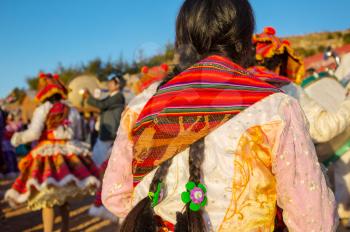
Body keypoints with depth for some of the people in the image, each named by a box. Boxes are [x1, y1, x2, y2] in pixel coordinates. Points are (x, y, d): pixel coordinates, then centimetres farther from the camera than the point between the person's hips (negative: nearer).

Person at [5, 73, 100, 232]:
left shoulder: (42, 109, -5)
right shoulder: (69, 110, 8)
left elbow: (33, 133, -13)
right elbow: (75, 133, 9)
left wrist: (18, 138, 5)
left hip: (48, 155, -5)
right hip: (67, 153, 5)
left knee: (46, 202, 0)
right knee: (63, 200, 18)